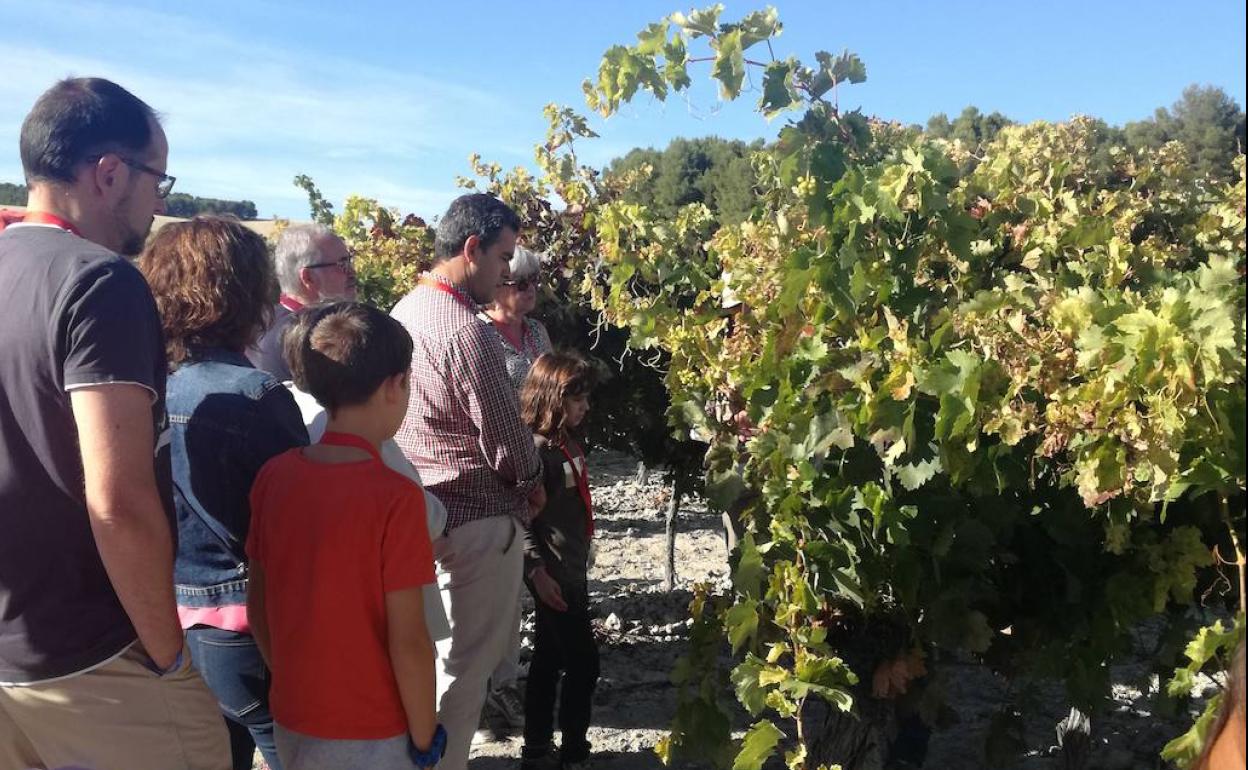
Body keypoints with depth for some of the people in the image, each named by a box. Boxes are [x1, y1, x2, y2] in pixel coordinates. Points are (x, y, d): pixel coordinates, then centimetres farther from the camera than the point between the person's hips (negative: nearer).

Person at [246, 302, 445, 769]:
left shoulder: (272, 476, -6)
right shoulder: (395, 497, -23)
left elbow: (257, 606, 2)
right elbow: (407, 641, -20)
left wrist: (291, 684, 15)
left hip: (290, 724, 5)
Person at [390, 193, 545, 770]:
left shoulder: (404, 312, 7)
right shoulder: (467, 330, -22)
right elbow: (505, 437, -18)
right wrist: (533, 480, 3)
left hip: (424, 512, 9)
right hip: (478, 521, -9)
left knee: (434, 653, 21)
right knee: (465, 666, 4)